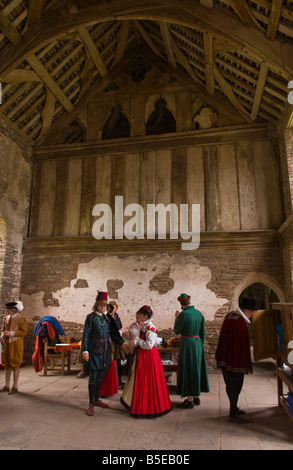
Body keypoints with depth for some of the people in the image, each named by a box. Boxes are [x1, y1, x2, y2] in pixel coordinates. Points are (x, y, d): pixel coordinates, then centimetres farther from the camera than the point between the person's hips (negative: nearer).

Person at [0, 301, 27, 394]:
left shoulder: (21, 318, -9)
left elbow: (24, 331, -13)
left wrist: (11, 333, -20)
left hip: (16, 343, -6)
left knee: (15, 365, -1)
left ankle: (15, 387, 10)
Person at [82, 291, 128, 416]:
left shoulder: (107, 317, 6)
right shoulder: (90, 317, -7)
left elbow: (114, 333, 10)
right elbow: (85, 335, -9)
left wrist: (123, 343, 1)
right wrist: (85, 351, -16)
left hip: (105, 348, 5)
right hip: (94, 348, -5)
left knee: (101, 374, 13)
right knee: (93, 375, -2)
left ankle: (96, 399, 29)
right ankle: (91, 404, 9)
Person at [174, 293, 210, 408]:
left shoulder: (184, 314, -18)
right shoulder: (199, 313, 3)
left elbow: (176, 331, -10)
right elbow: (202, 332, 9)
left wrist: (176, 319, 3)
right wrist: (200, 345, 18)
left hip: (187, 344, -7)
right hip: (198, 343, 7)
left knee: (187, 370, 4)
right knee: (196, 369, 17)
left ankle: (190, 400, 12)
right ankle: (196, 397, 29)